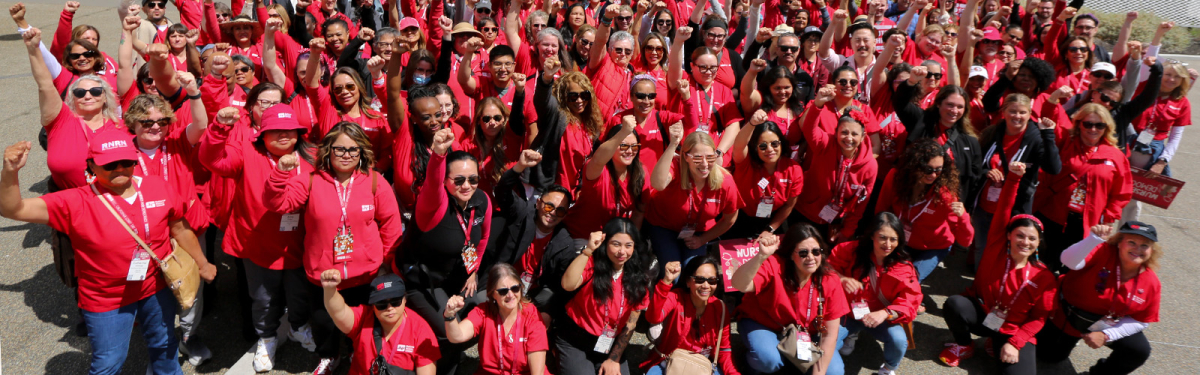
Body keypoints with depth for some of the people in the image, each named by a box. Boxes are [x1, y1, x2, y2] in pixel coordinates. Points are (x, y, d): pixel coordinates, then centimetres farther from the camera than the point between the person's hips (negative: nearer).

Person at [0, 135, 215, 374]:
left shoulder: (158, 187, -8)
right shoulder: (75, 203, -17)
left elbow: (181, 229, 3)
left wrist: (202, 264, 12)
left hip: (158, 287, 3)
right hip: (106, 300, -3)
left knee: (164, 345, 26)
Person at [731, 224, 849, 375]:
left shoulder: (830, 282, -18)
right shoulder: (774, 265, -28)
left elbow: (829, 334, -12)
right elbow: (739, 285, -46)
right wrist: (761, 256, -60)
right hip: (762, 323, -4)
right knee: (769, 360, -33)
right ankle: (756, 363, 4)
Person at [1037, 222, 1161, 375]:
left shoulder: (1151, 283, -16)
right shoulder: (1104, 252, -29)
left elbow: (1142, 321, -7)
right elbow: (1070, 261, -49)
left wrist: (1106, 335, -18)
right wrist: (1094, 239, -64)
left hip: (1110, 325, 3)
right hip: (1070, 318, -2)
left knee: (1140, 351, -18)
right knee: (1050, 355, 10)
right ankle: (1071, 338, 47)